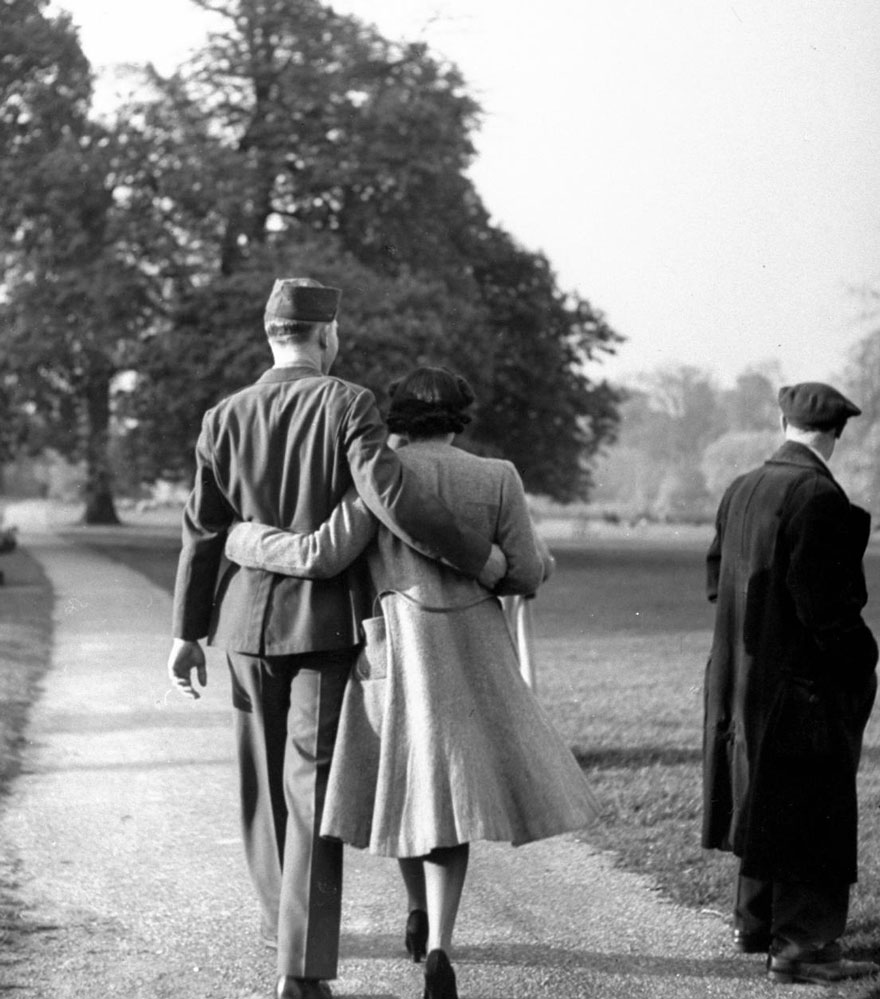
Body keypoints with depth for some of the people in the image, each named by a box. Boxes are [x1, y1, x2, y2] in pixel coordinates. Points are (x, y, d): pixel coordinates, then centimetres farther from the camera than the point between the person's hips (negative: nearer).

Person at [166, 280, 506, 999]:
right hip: (327, 624, -4)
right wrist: (479, 557, -14)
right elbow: (393, 500, -23)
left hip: (249, 624, 4)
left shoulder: (224, 419, 3)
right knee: (315, 786, -5)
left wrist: (187, 632, 11)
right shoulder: (348, 405, -10)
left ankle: (281, 914, 40)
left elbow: (203, 533, 5)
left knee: (267, 777, 21)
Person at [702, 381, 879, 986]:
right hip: (805, 681, -8)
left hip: (745, 679, 9)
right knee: (814, 815, -1)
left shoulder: (741, 490, 7)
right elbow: (822, 598, -22)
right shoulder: (817, 496, -19)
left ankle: (756, 923, 31)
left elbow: (717, 576, 13)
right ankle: (800, 946, 2)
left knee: (766, 806, 20)